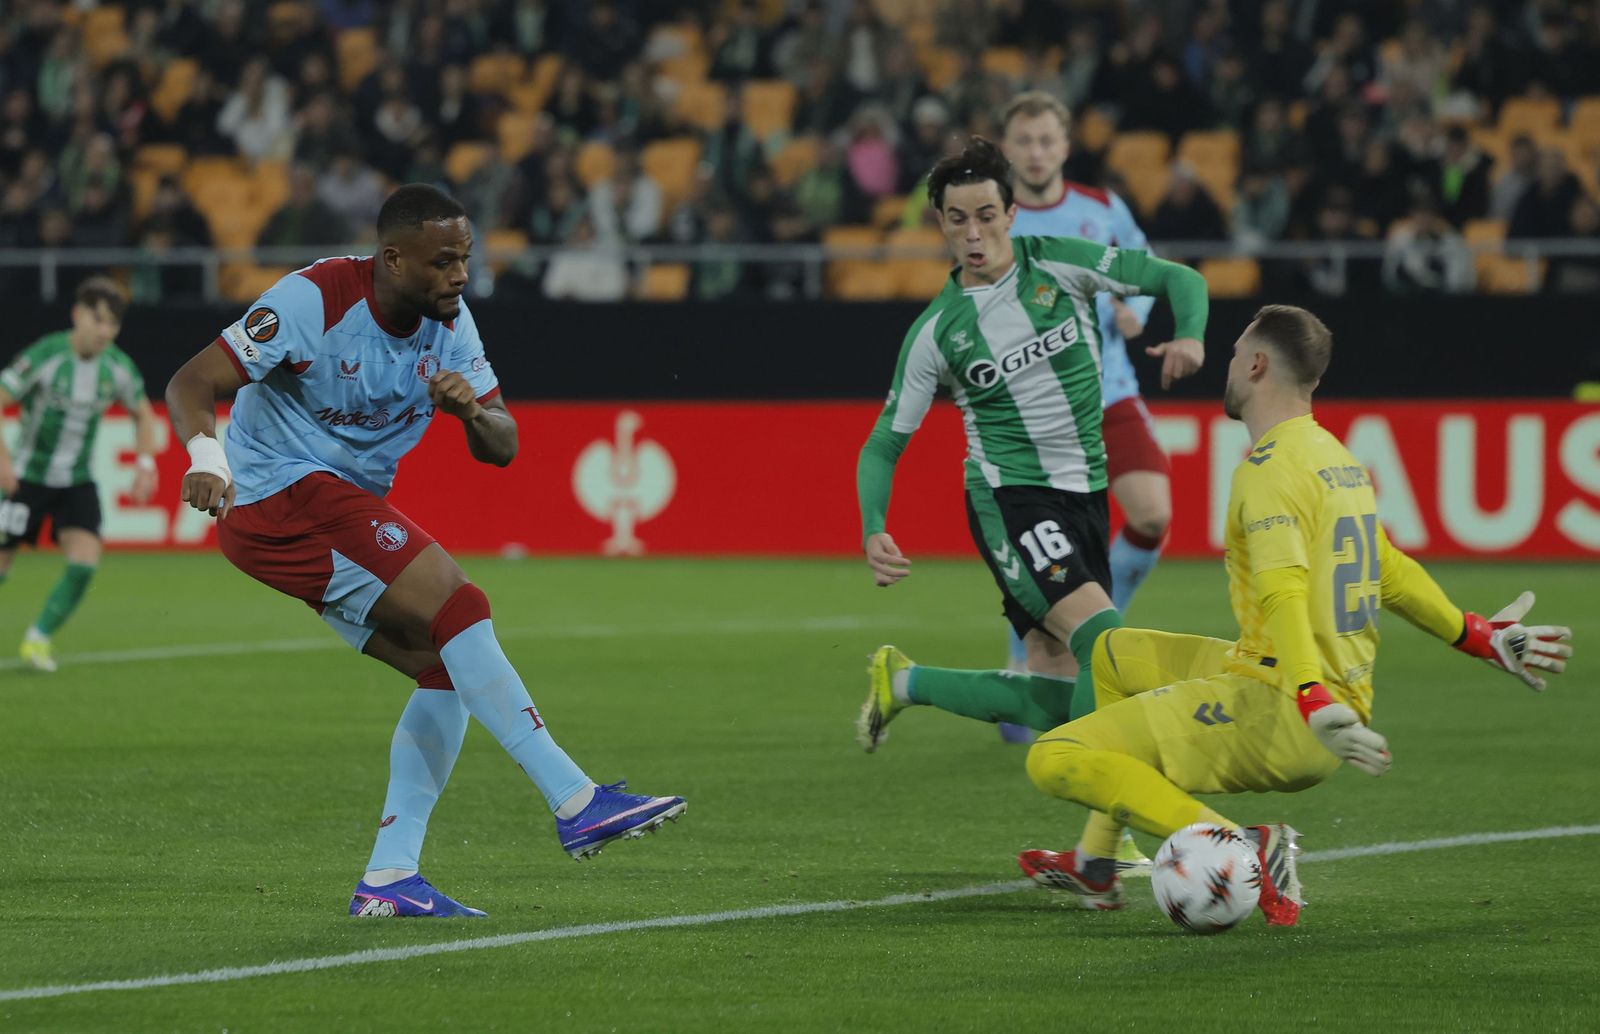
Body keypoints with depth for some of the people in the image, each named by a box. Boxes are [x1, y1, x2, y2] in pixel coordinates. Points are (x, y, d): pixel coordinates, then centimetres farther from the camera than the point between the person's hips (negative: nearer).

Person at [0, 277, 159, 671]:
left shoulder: (118, 367, -5)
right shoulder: (44, 357, -20)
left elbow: (143, 414, 13)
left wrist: (145, 464, -1)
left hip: (78, 482, 4)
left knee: (85, 562, -13)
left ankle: (38, 638, 4)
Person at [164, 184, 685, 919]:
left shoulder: (449, 323, 3)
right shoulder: (315, 300, -18)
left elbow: (502, 446, 3)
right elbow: (192, 384, -23)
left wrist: (472, 410, -21)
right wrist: (207, 459, -43)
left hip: (345, 511, 9)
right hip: (281, 493, -9)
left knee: (448, 669, 0)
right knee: (461, 608, -21)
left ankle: (389, 878, -1)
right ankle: (576, 803, -23)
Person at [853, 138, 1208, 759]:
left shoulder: (1058, 264, -1)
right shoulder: (936, 331, -4)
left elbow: (1179, 279, 2)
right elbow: (884, 443, 2)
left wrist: (1190, 335, -20)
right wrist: (873, 531, -15)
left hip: (1085, 495, 4)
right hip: (1009, 496, -4)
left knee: (1049, 702, 3)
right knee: (1109, 647, -26)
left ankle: (904, 682, 23)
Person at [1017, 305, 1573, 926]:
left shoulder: (1269, 469, -14)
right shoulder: (1336, 457, 15)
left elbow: (1285, 596, -28)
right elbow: (1387, 571, 22)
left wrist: (1314, 701, -39)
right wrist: (1479, 637, 33)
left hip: (1278, 712, -10)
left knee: (1054, 761, -16)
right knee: (1116, 654, 30)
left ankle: (1246, 850, -23)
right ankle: (1096, 866, 30)